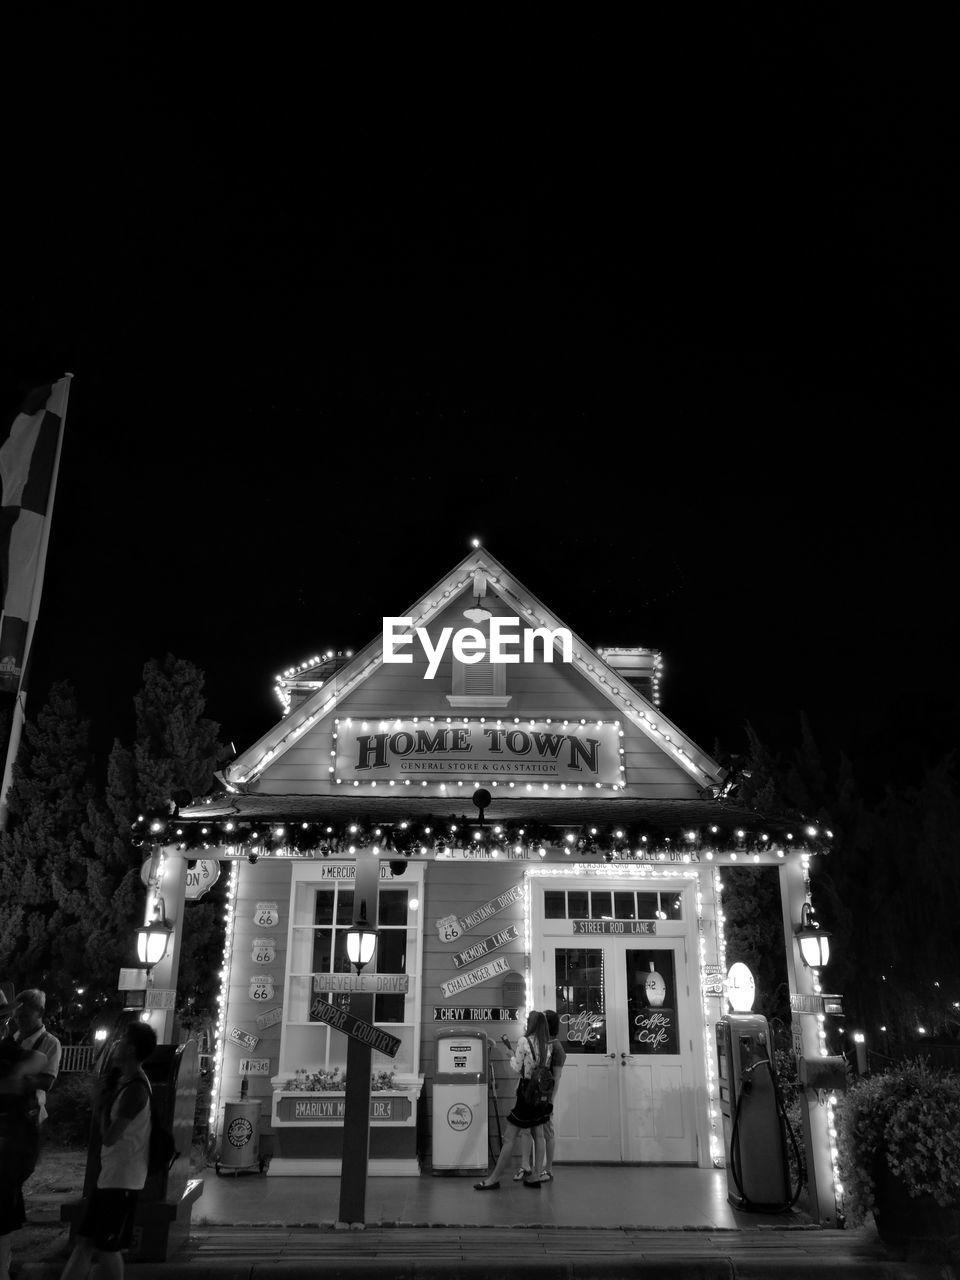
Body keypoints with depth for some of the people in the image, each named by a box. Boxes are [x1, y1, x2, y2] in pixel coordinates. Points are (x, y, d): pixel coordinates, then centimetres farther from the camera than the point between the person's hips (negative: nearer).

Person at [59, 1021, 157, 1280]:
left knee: (106, 1247, 3)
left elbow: (109, 1137, -22)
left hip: (123, 1180, -9)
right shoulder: (124, 1080, 7)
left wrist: (107, 1097, -12)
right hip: (109, 1175, 9)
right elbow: (99, 1117, 13)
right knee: (85, 1240, 13)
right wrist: (108, 1085, 6)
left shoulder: (135, 1088, -24)